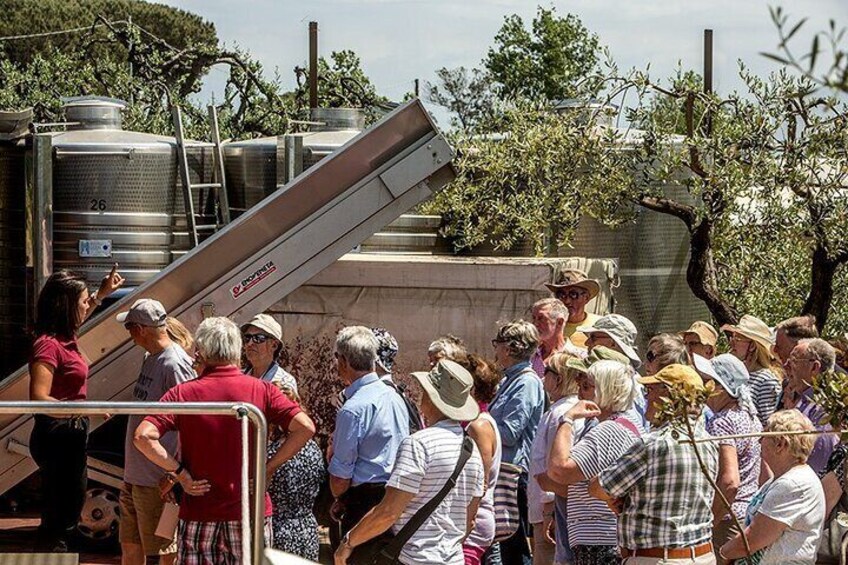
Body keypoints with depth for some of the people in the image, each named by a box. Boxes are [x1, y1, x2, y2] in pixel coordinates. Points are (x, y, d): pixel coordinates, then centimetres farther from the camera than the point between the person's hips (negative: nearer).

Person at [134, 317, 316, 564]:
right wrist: (269, 467, -4)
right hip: (252, 514, 1)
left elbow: (143, 436, -15)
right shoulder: (262, 390, -2)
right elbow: (305, 427, -11)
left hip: (198, 515, -1)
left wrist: (180, 472, -8)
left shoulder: (183, 393, -4)